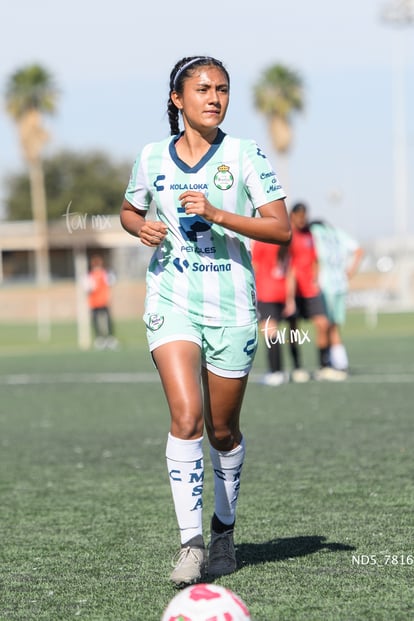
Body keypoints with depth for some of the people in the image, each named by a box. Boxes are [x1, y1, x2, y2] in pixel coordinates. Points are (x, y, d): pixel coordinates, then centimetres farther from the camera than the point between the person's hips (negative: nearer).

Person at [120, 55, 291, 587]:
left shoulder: (245, 155, -3)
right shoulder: (152, 158, 4)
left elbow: (280, 227, -7)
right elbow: (129, 210, 21)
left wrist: (218, 215, -19)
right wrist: (142, 228, -2)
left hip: (231, 304, 0)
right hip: (172, 301, 0)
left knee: (222, 430, 9)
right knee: (186, 416, -18)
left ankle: (224, 529, 31)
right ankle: (190, 542, -16)